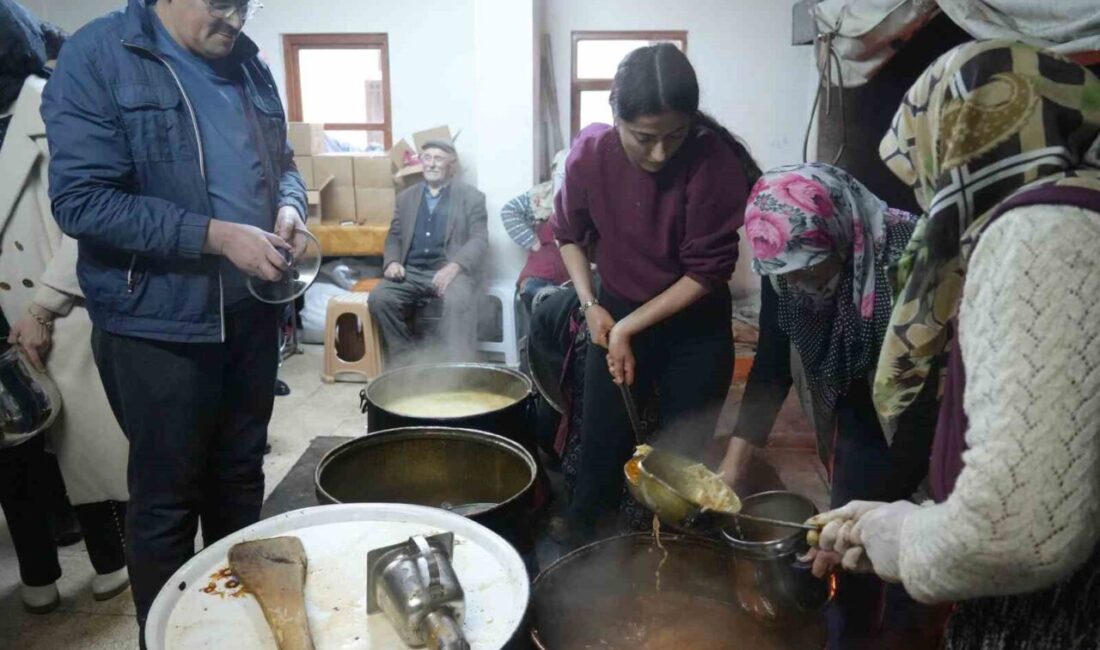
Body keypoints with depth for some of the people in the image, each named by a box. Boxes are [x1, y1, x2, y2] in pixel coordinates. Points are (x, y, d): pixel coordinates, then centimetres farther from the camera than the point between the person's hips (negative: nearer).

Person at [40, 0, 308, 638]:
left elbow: (283, 163, 19)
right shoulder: (97, 56, -10)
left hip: (250, 313, 6)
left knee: (241, 476, 18)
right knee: (166, 498, 8)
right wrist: (216, 236, -23)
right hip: (159, 324, -6)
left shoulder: (249, 67, 9)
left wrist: (289, 208, -4)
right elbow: (81, 200, -17)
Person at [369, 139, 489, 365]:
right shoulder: (406, 197, 20)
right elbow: (394, 236, 19)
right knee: (379, 298, -22)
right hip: (411, 272, 4)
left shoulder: (471, 196, 6)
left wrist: (454, 266, -22)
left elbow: (479, 240, -4)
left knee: (458, 301, -36)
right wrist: (392, 261, -4)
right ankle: (407, 360, -8)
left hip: (451, 271, -4)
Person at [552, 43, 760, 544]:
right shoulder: (590, 153, -14)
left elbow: (708, 271, -18)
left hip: (695, 327, -2)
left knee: (682, 461, 8)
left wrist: (631, 327, -17)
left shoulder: (713, 162, -23)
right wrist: (590, 305, -5)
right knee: (600, 450, 10)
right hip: (616, 316, 2)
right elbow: (569, 233, 5)